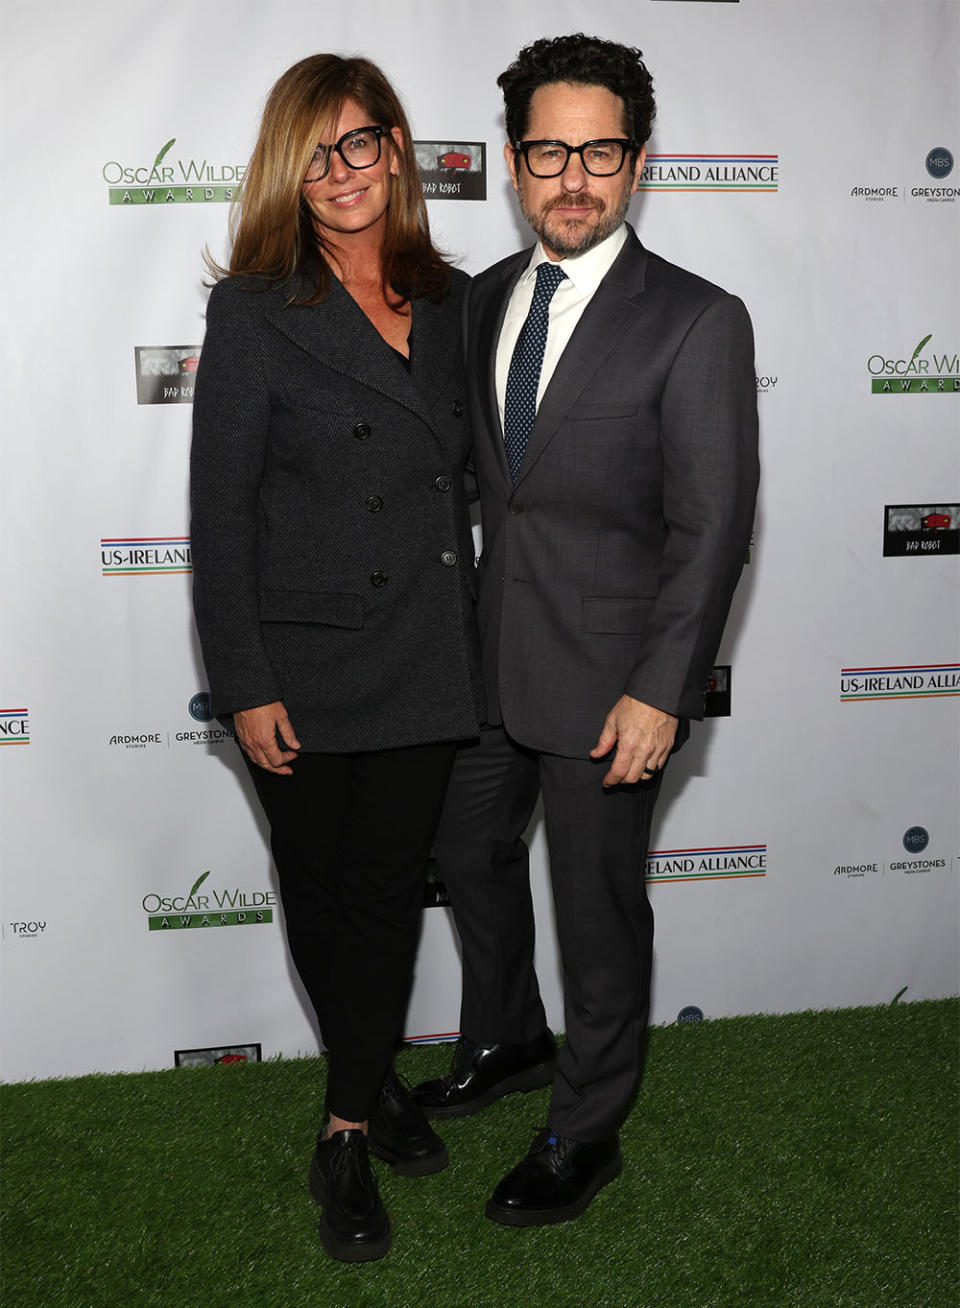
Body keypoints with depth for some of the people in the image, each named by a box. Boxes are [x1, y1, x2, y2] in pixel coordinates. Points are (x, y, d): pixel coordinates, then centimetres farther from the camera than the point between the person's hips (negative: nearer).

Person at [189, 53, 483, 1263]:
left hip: (428, 661, 4)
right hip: (307, 667, -3)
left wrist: (467, 638, 9)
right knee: (321, 890, 12)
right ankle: (377, 1082, 37)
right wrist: (245, 687, -13)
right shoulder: (253, 311, -8)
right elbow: (219, 514, -10)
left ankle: (350, 1128, 31)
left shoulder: (450, 302, 6)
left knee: (392, 885, 12)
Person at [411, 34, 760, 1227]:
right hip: (489, 657, 7)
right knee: (468, 849, 22)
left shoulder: (697, 322, -13)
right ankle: (507, 1041, 49)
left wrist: (661, 692, -19)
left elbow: (713, 526, -15)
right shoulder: (484, 298, 6)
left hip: (605, 677, -6)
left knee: (598, 912, 8)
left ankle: (583, 1135, 31)